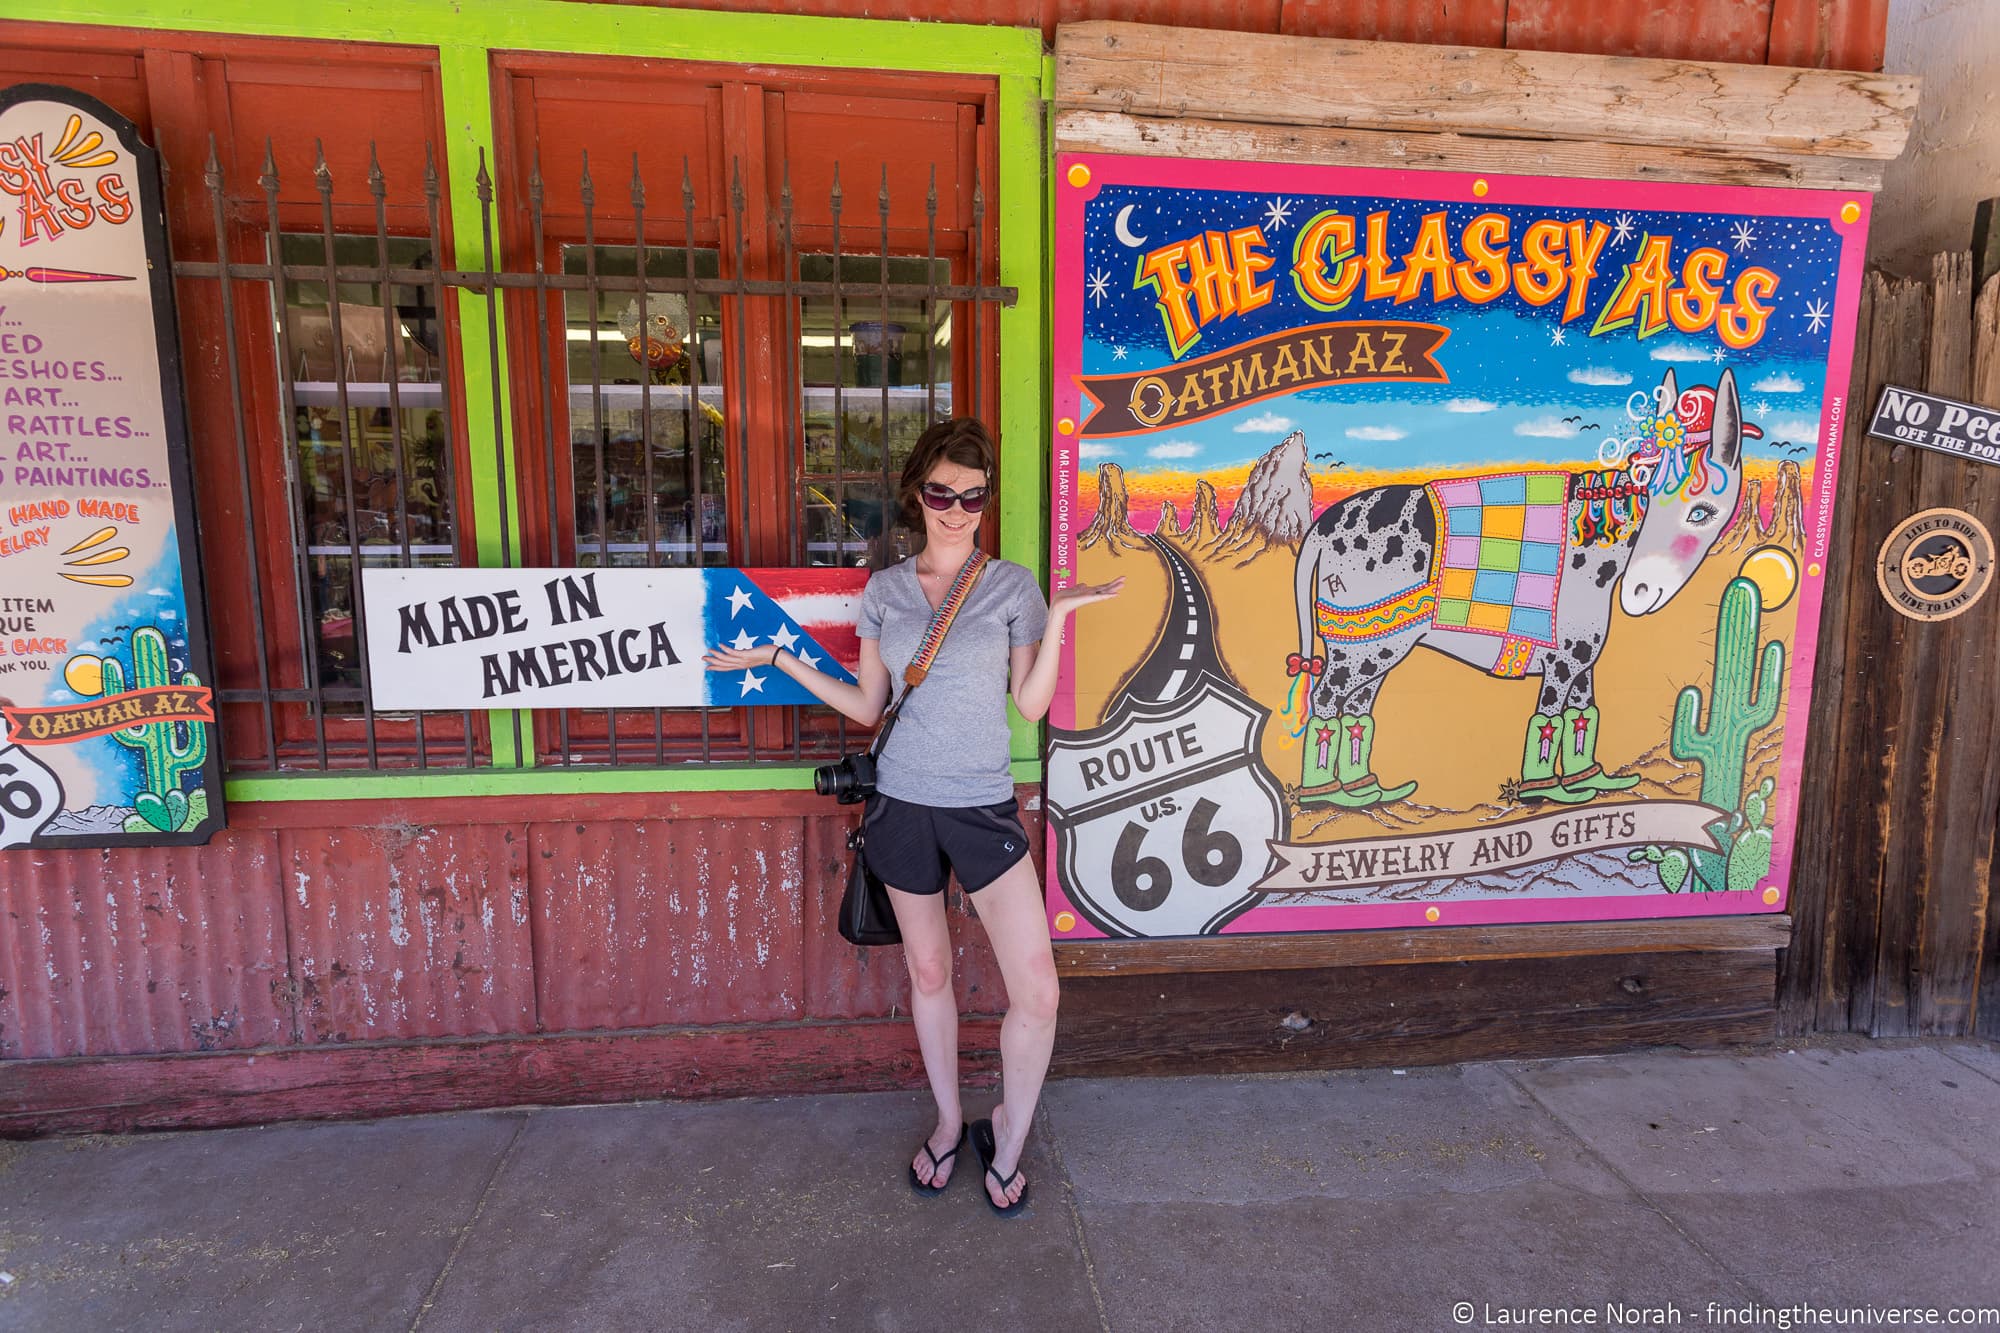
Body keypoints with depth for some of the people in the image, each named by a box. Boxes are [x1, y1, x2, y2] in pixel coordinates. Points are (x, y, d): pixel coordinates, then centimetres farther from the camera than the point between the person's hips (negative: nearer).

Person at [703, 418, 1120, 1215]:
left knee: (1036, 991, -6)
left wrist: (1058, 616, -14)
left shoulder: (1011, 586, -2)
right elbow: (868, 707, 8)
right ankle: (949, 1123, 37)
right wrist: (780, 658, 6)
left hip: (983, 808, -2)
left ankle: (1007, 1141, 20)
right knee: (928, 972, 15)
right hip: (903, 805, 2)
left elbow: (1031, 706, -4)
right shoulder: (884, 590, 4)